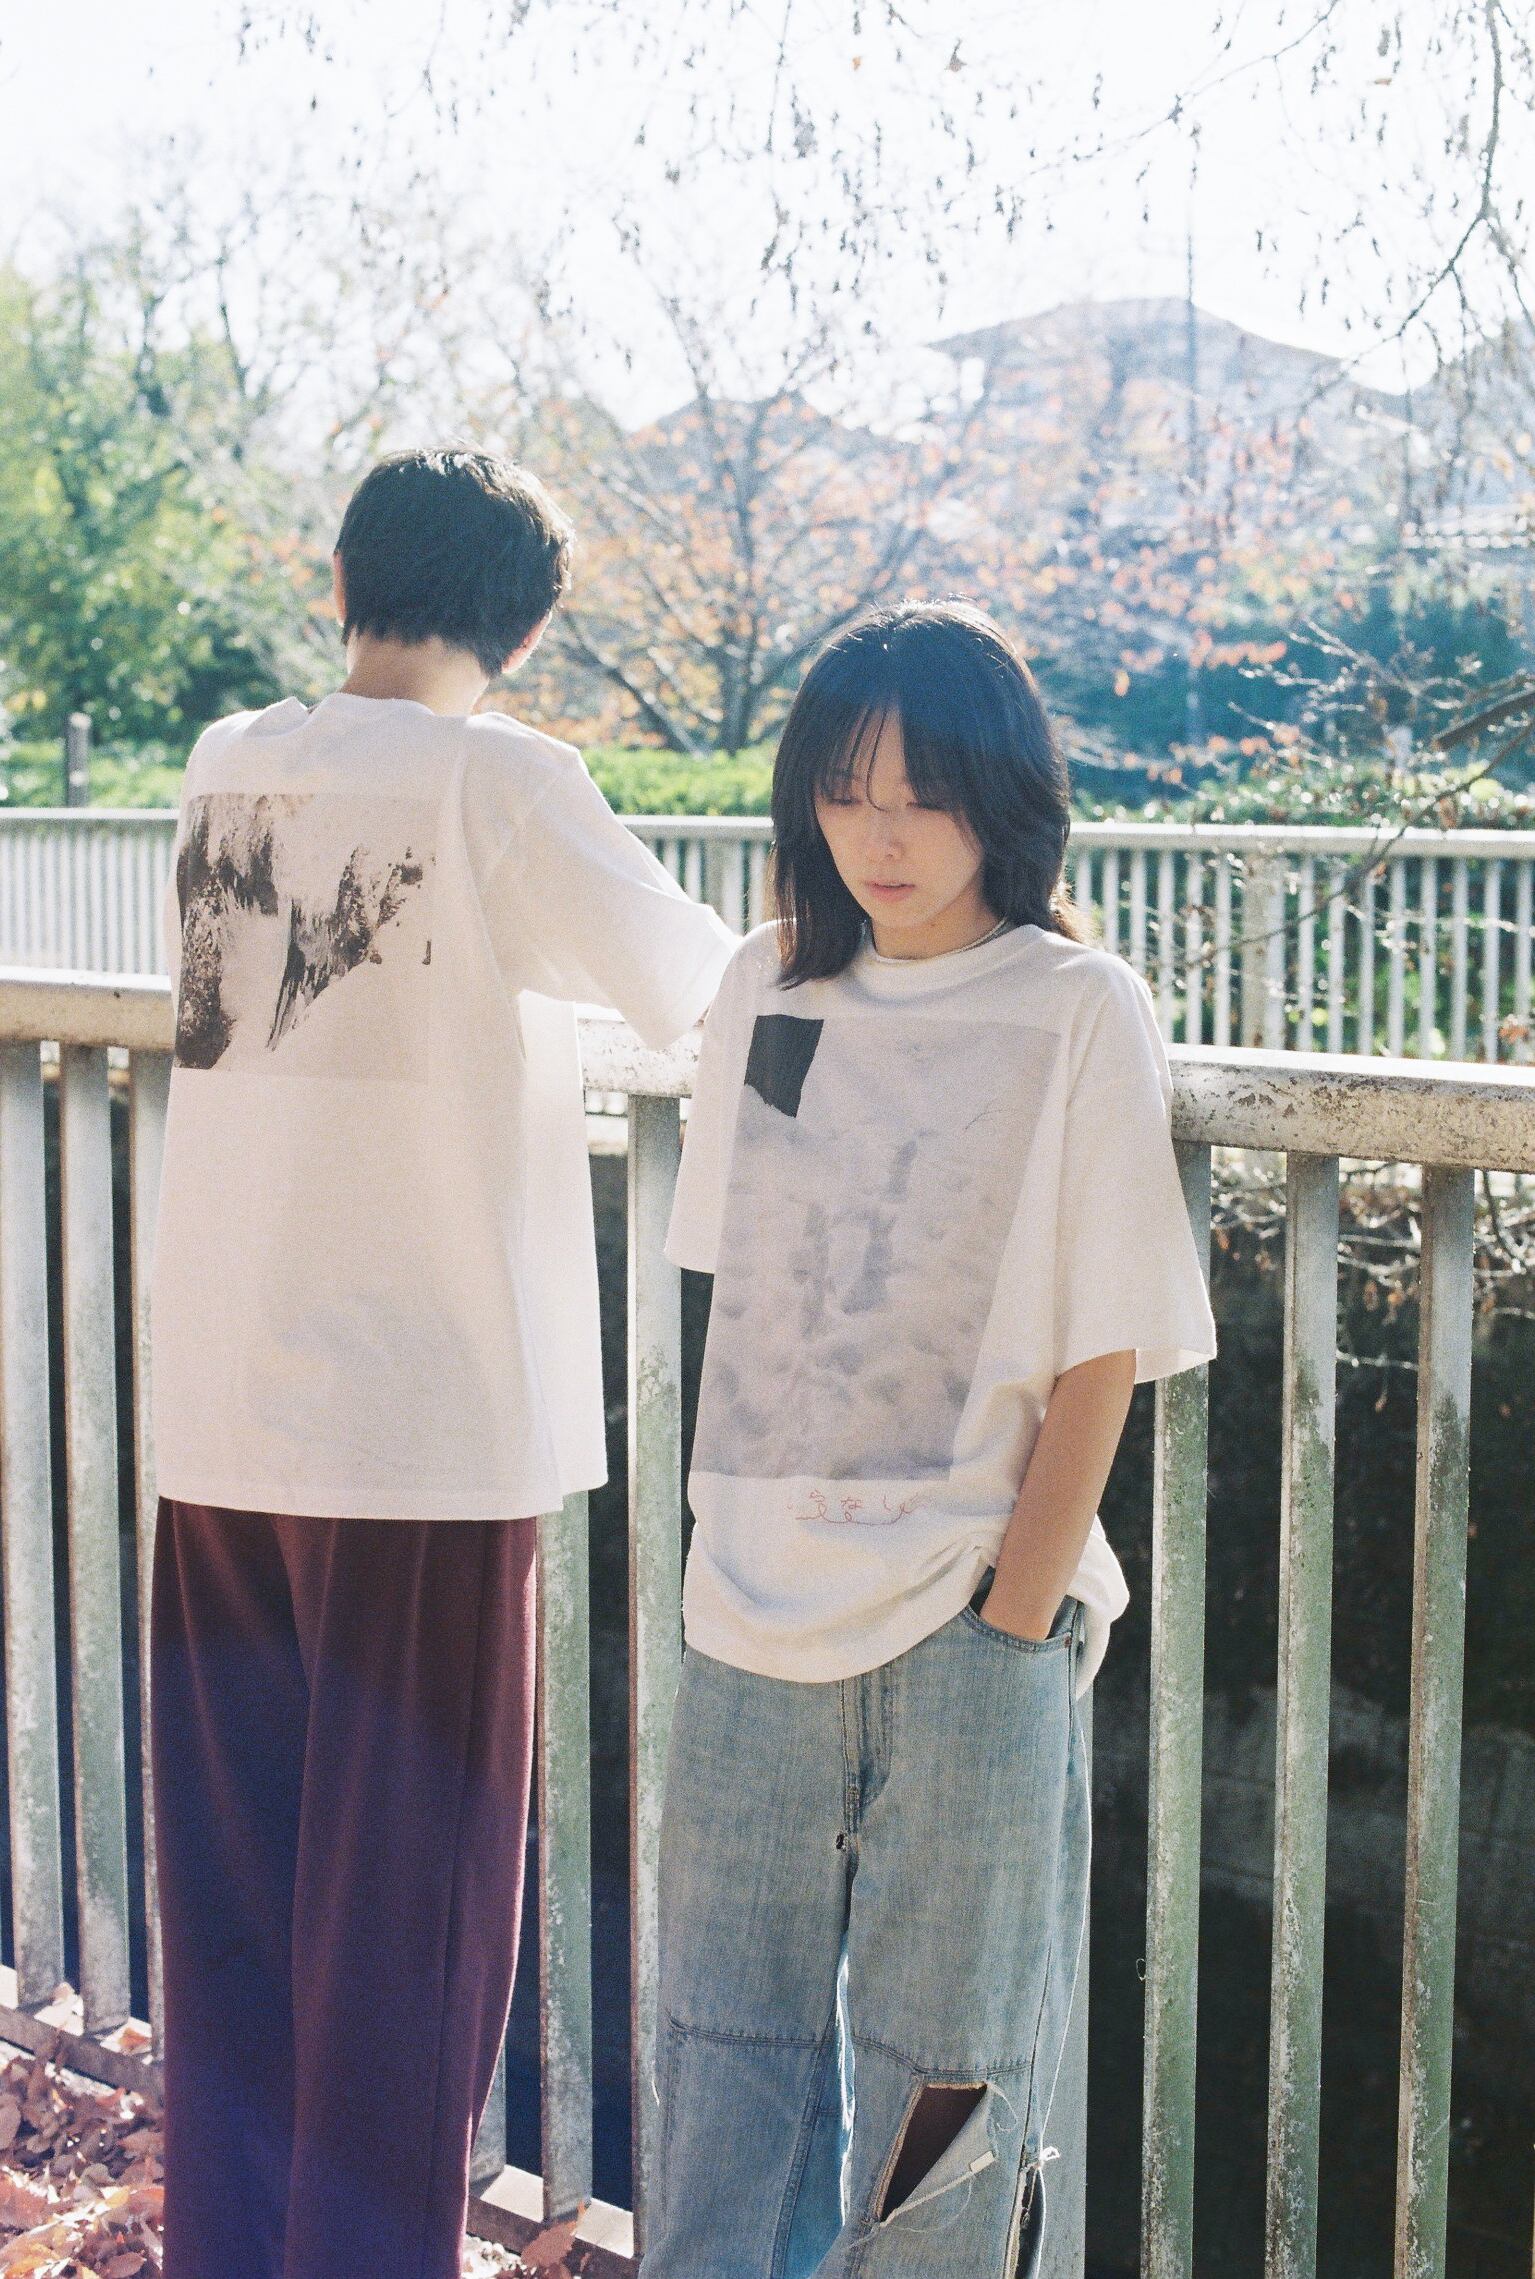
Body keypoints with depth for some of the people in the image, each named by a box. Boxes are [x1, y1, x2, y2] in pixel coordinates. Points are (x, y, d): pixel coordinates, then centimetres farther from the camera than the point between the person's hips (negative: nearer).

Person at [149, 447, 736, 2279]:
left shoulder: (225, 767, 8)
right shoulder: (500, 780, -9)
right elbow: (693, 993, 0)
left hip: (216, 1416, 6)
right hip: (423, 1418, -6)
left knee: (232, 1886, 15)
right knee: (402, 1904, 6)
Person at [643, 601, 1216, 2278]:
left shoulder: (1079, 1013, -7)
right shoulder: (766, 993, 6)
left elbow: (1101, 1350, -8)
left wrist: (1014, 1626, -11)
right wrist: (733, 1551, 7)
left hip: (966, 1625, -4)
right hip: (755, 1617, 4)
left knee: (938, 2069, 10)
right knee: (728, 2030, 14)